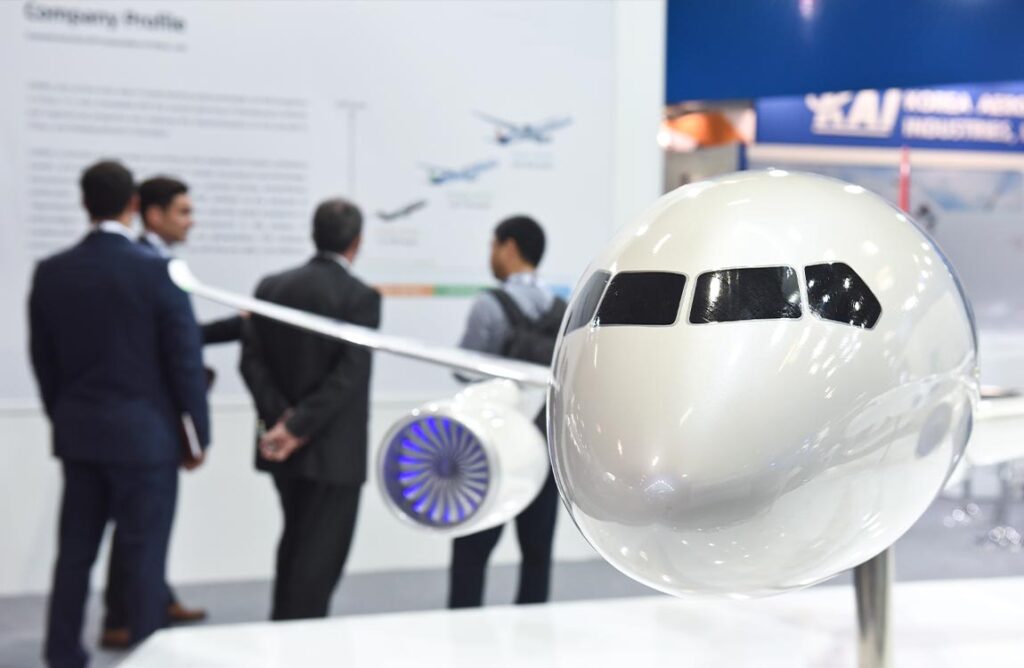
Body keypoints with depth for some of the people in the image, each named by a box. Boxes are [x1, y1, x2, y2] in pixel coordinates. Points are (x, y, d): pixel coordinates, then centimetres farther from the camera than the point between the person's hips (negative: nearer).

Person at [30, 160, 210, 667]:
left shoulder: (50, 273, 1)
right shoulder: (157, 271, -13)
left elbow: (43, 361, 8)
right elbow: (185, 360, -10)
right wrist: (197, 435, -1)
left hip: (76, 434, 5)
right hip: (144, 433, -5)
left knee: (75, 550, 14)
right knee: (144, 555, 2)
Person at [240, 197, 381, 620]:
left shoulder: (270, 287, 4)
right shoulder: (360, 296, -13)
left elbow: (252, 361, -2)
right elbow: (348, 376, -21)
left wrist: (282, 417, -8)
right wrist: (298, 428, -19)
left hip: (283, 446, 6)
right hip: (334, 449, -6)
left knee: (296, 540, 22)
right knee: (323, 551, 4)